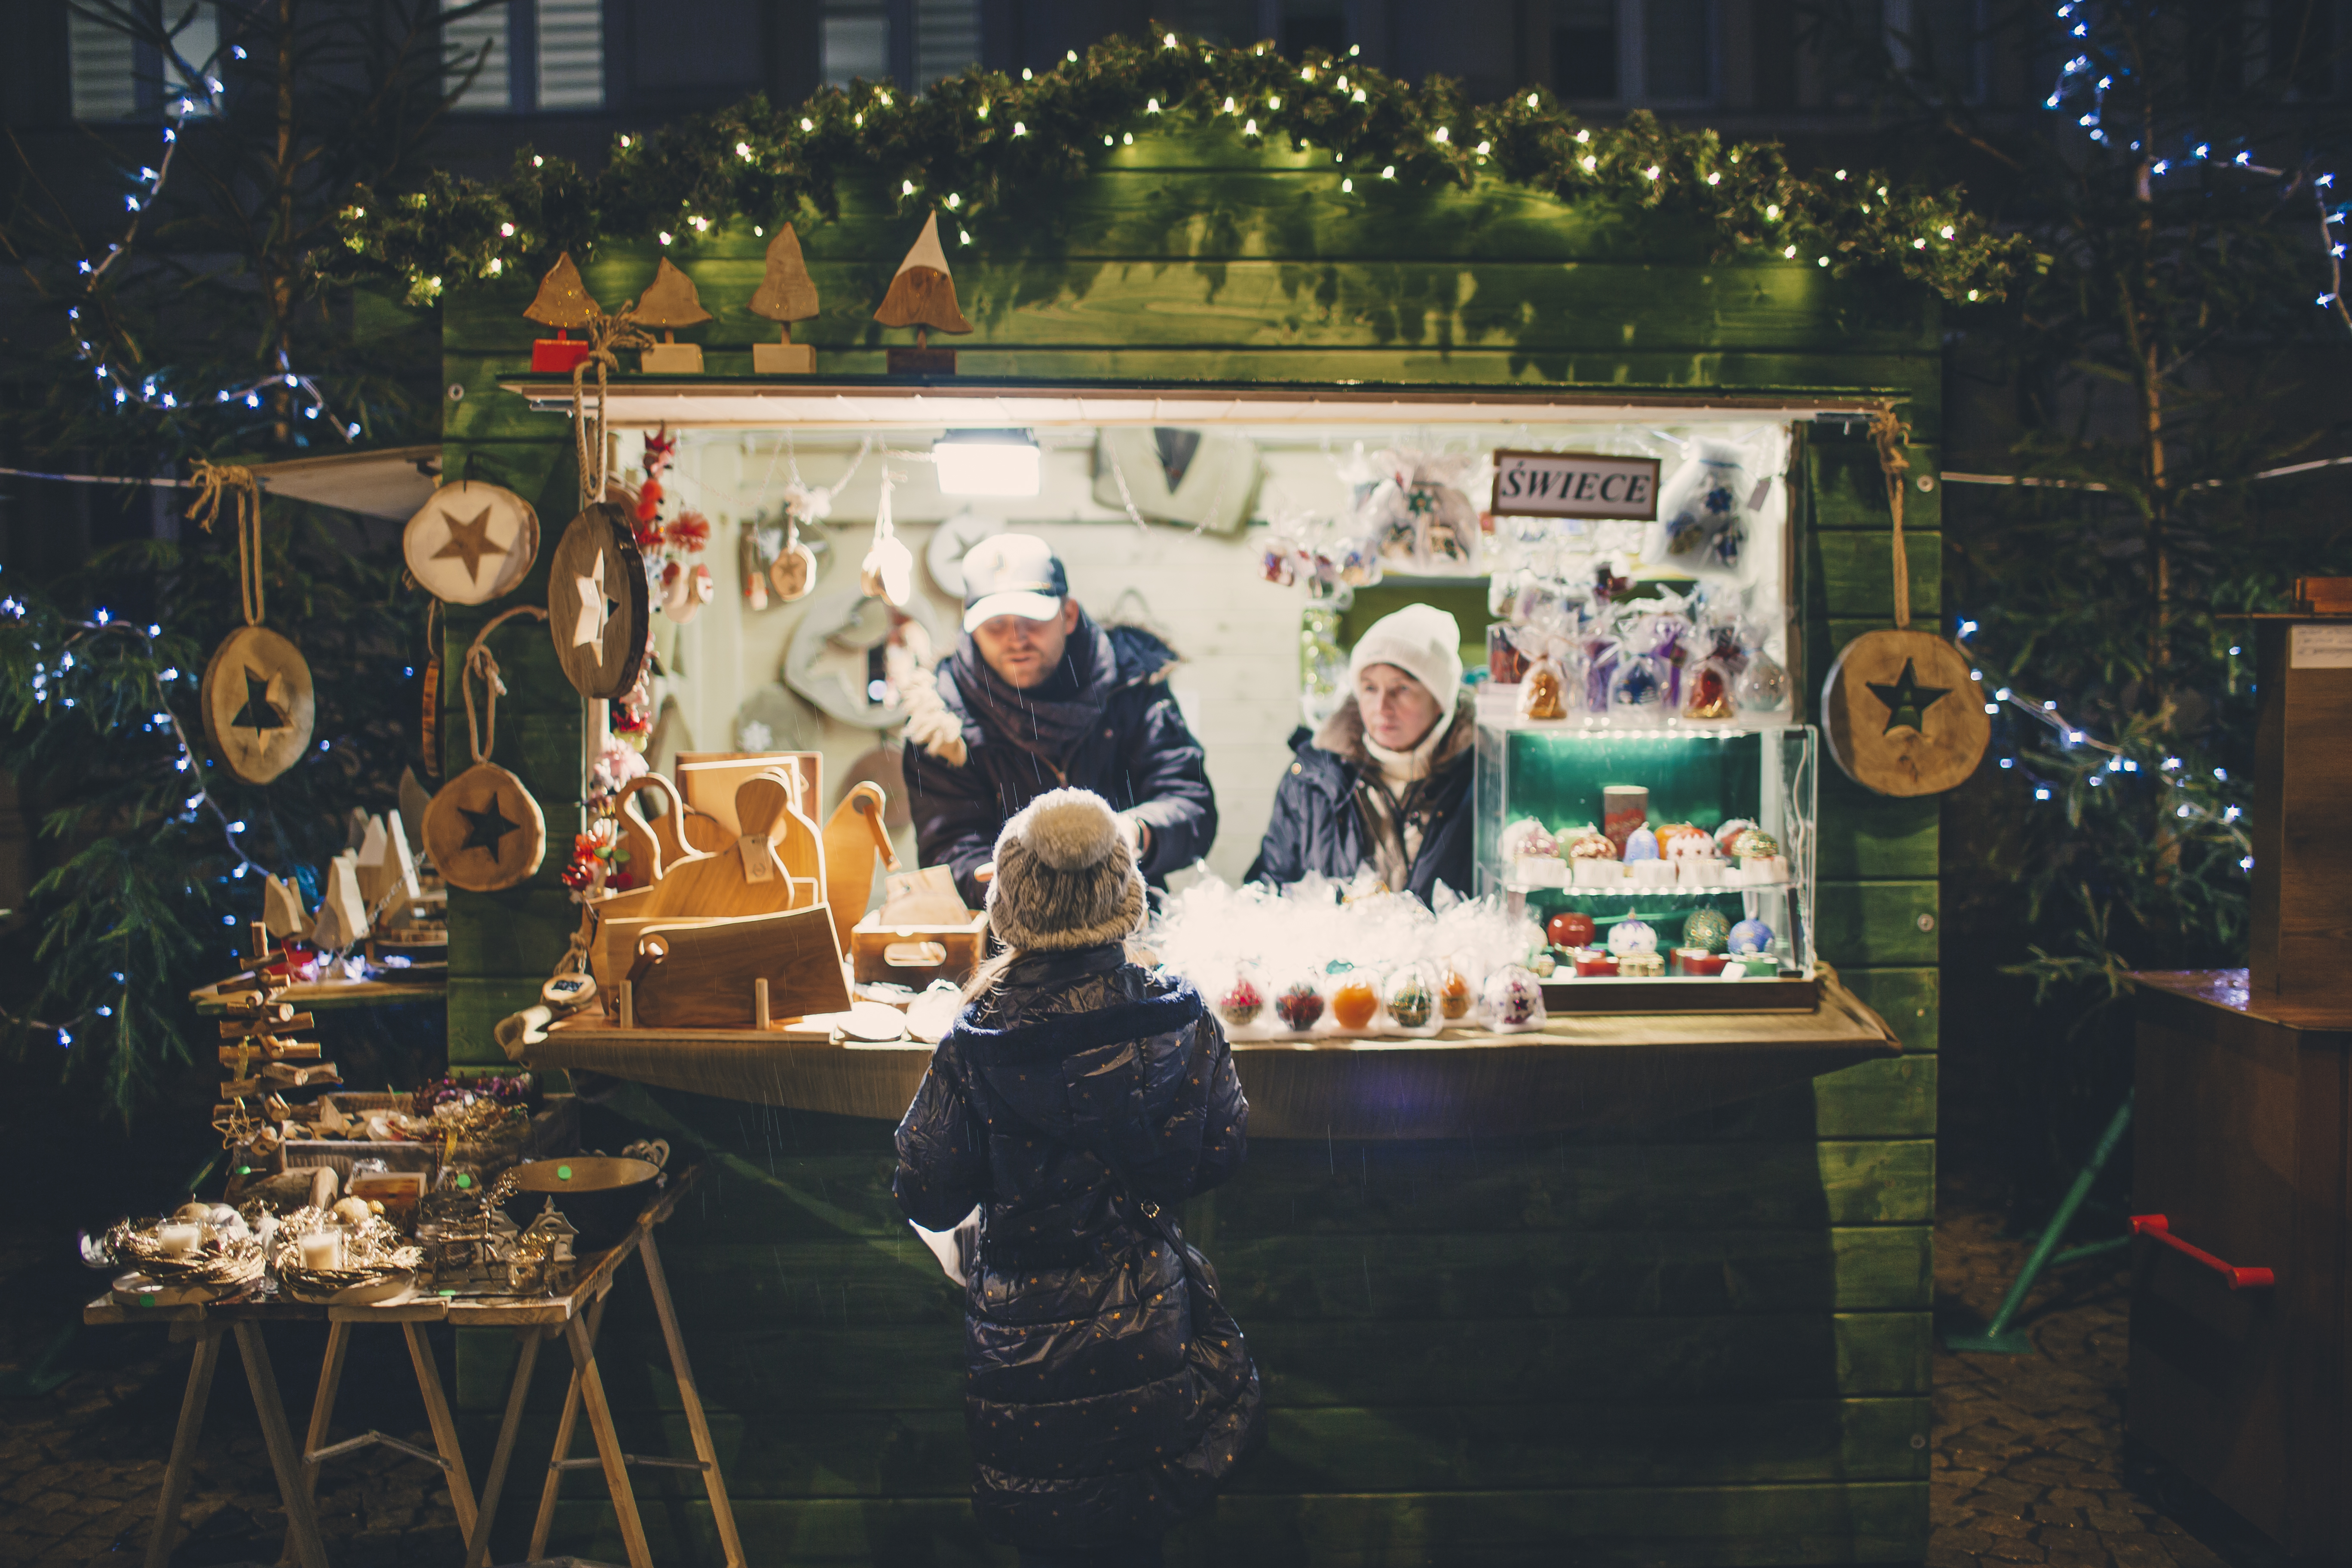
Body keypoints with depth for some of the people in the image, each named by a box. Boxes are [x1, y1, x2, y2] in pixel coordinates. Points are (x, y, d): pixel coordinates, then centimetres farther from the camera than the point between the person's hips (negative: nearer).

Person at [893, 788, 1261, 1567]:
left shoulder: (973, 1050, -20)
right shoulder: (1183, 1023, -15)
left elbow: (928, 1201, -9)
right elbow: (1220, 1154, 0)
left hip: (1024, 1350, -1)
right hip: (1149, 1335, 2)